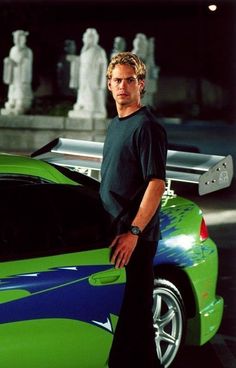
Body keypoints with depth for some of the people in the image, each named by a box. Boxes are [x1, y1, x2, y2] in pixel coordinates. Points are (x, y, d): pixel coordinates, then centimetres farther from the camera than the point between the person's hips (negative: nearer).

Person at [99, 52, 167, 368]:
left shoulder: (147, 127, -12)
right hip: (112, 231, 9)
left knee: (134, 312, -3)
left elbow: (157, 184, -19)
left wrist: (133, 232, -25)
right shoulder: (115, 124, 16)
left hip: (134, 238, -9)